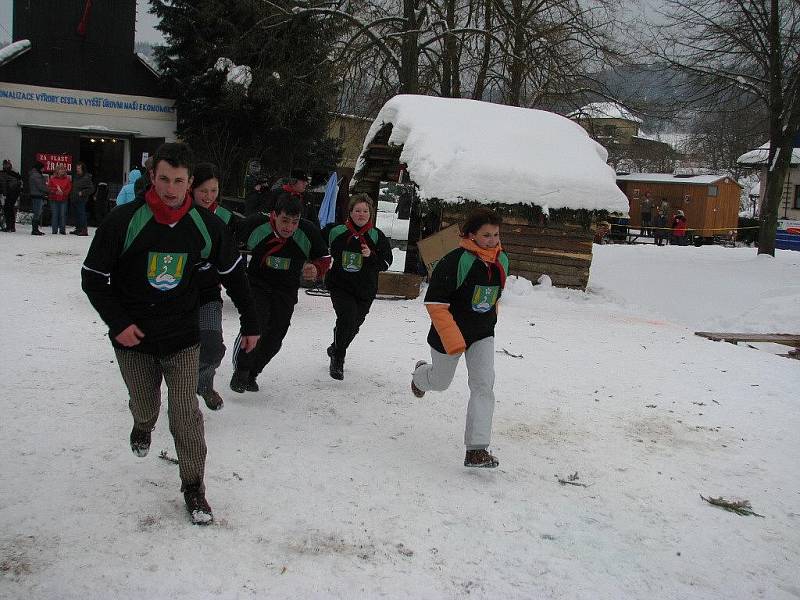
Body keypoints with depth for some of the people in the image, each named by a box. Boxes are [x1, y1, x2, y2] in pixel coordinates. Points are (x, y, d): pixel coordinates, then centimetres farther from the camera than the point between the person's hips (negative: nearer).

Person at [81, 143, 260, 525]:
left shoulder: (204, 225, -8)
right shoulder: (124, 221, -15)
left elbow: (234, 273, 5)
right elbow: (93, 277, -6)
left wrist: (250, 323, 8)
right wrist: (117, 322, -15)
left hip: (182, 338, 0)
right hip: (133, 337, 0)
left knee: (186, 414, -4)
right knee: (144, 405, 18)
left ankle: (193, 487, 11)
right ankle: (143, 427, 55)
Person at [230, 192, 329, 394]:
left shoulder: (308, 233, -15)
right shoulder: (255, 225, -19)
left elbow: (323, 257, 0)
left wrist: (316, 269, -21)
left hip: (286, 292, 3)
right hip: (256, 284, -2)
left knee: (274, 339, 4)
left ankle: (252, 373, 30)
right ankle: (241, 371, 1)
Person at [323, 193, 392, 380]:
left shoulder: (377, 236, -4)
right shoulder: (336, 231, -5)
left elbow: (386, 262, -7)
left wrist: (371, 256, -22)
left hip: (365, 290, 2)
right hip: (340, 286, -2)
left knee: (353, 326, 14)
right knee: (348, 317, -23)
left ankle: (335, 349, 46)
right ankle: (338, 360, -4)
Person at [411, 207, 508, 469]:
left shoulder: (501, 261, -2)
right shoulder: (456, 261, -24)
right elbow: (434, 303, -24)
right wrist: (453, 341, -27)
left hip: (482, 334, 5)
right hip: (449, 332, -4)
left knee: (483, 386, -10)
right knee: (441, 381, 17)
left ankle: (477, 449, -10)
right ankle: (421, 374, 56)